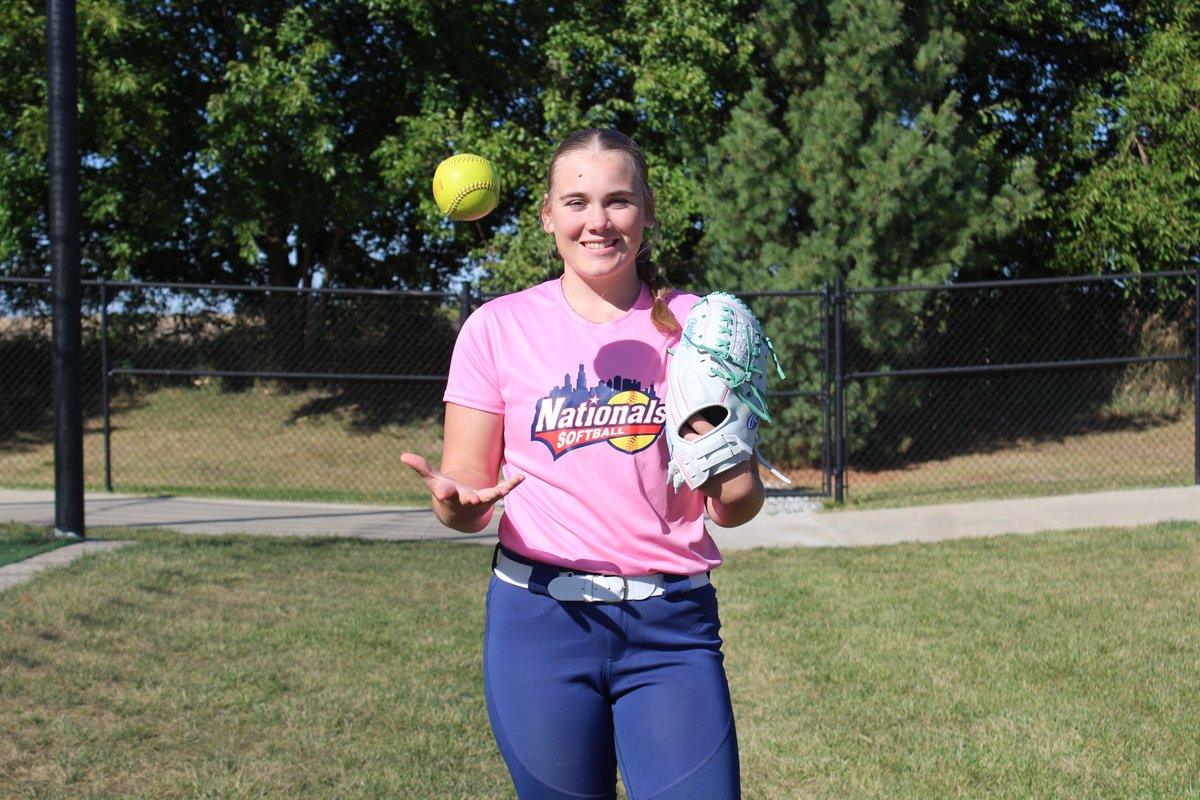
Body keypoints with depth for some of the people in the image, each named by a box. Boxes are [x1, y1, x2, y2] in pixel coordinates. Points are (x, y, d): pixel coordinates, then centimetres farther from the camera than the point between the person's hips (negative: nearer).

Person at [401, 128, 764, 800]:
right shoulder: (498, 328, 1)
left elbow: (736, 511, 6)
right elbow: (466, 493, 3)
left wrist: (734, 485, -17)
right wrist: (457, 503, -20)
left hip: (672, 625, 1)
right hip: (541, 619, 0)